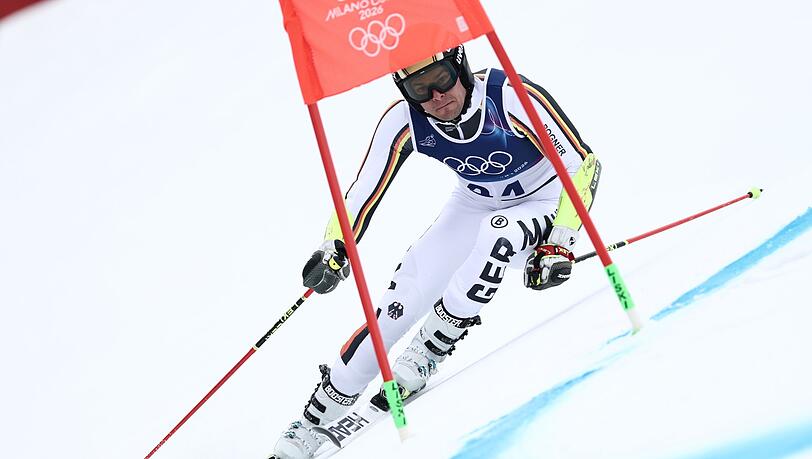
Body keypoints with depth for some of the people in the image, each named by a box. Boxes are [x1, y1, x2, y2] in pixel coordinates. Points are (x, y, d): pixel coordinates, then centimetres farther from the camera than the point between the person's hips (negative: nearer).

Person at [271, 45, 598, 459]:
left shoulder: (512, 95, -31)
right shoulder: (403, 120, -21)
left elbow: (583, 162, -24)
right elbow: (365, 191, -12)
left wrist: (559, 243, -31)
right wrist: (334, 248, -24)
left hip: (547, 201, -2)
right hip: (475, 205, 2)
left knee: (499, 232, -39)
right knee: (398, 304, -9)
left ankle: (428, 351, -17)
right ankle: (315, 418, 8)